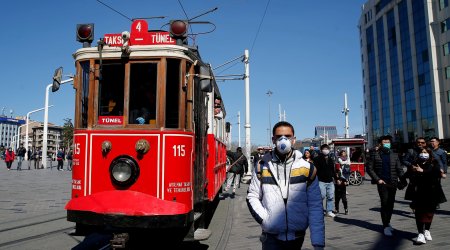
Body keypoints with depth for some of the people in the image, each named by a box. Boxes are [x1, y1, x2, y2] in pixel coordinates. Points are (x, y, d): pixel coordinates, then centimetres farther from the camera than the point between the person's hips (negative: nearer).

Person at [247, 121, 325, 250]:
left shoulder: (307, 168, -4)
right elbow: (252, 196, 4)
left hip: (297, 236, 1)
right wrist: (263, 218, -10)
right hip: (271, 237, -1)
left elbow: (315, 206, -5)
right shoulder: (263, 167, -2)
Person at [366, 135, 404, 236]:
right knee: (385, 204, -6)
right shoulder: (374, 154, 1)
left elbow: (399, 169, 7)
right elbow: (369, 168, 0)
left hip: (393, 183, 3)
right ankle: (386, 226, 3)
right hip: (382, 183, -3)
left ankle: (387, 223, 26)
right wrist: (377, 179, -8)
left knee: (391, 204, 8)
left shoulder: (394, 155, 11)